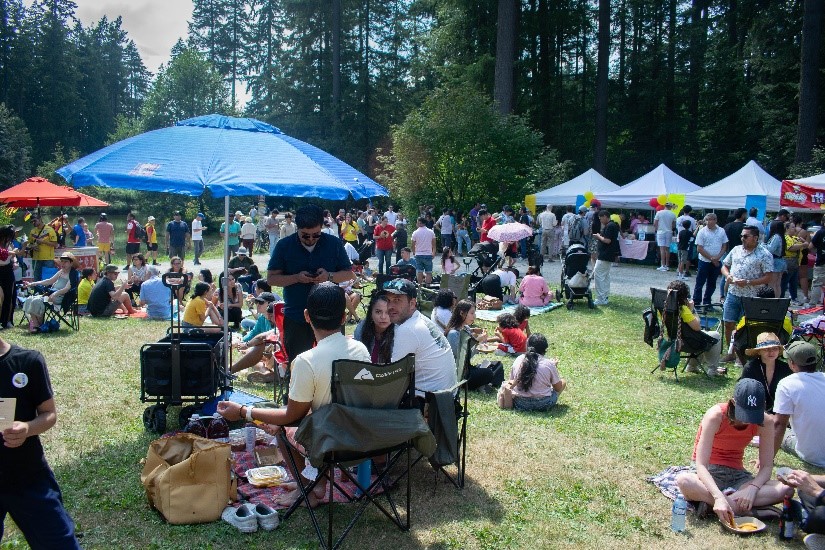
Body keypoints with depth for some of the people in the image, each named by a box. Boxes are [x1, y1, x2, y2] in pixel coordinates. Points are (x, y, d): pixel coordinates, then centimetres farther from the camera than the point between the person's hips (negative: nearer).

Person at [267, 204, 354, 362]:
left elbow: (349, 274, 3)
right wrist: (297, 278, -17)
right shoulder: (284, 245, -2)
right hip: (295, 318, 0)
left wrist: (329, 276, -17)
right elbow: (271, 278, -1)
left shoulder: (334, 244, -1)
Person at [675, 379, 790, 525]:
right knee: (683, 481, -39)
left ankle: (709, 501, -25)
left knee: (786, 489, -24)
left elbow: (766, 467, -8)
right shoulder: (716, 416, -23)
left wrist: (753, 488, -29)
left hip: (737, 475, 4)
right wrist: (719, 497, -41)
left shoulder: (765, 422, -11)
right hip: (709, 474, -4)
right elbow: (701, 465, -26)